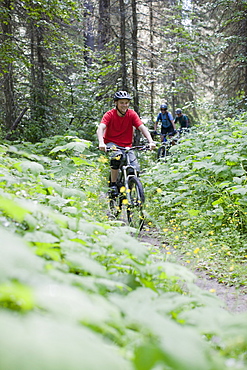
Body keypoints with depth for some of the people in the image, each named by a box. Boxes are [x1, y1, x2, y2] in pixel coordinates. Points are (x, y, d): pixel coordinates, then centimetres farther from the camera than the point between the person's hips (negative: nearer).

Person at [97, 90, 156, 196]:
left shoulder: (132, 114, -4)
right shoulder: (110, 114, -11)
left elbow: (142, 127, -13)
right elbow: (100, 128, -25)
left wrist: (151, 142, -30)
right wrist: (101, 143, -45)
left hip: (126, 146, 3)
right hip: (112, 143, -3)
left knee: (136, 170, -15)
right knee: (118, 155, -37)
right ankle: (113, 185, -22)